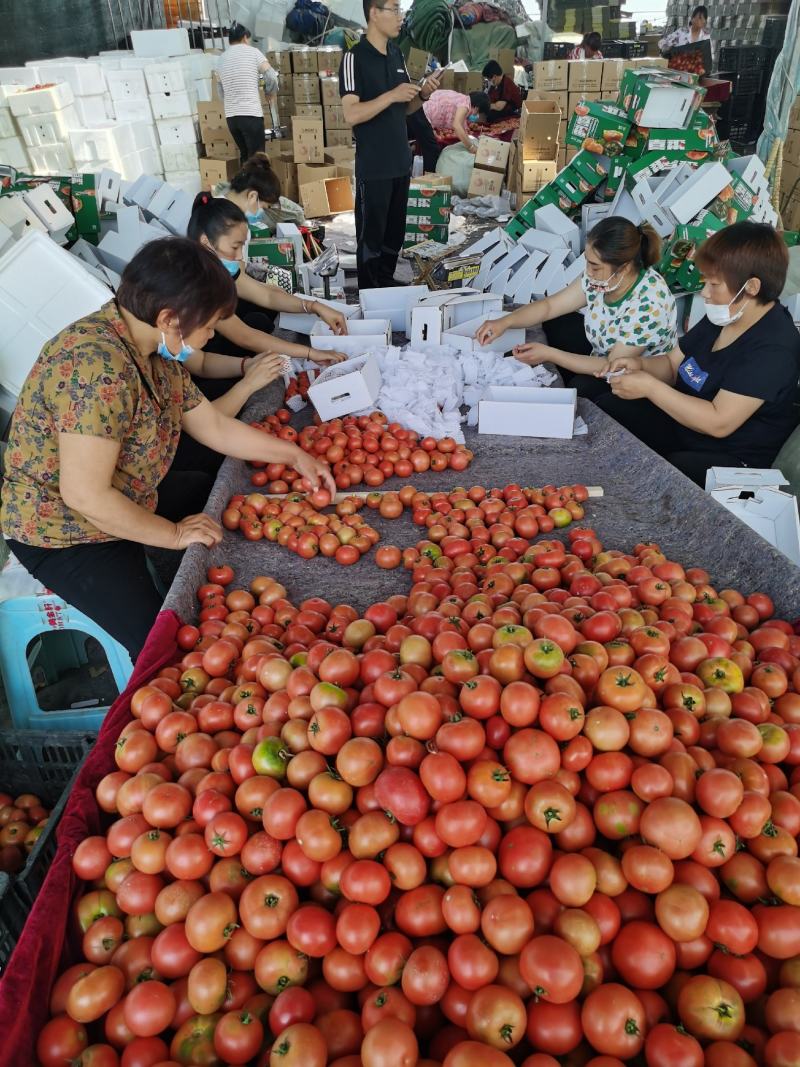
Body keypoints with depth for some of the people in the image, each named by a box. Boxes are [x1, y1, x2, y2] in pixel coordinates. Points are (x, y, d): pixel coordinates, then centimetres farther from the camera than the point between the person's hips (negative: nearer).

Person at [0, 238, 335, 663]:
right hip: (66, 535, -9)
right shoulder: (98, 367, -33)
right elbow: (85, 495, -32)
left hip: (128, 498, 10)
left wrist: (295, 455, 8)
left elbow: (214, 426, 7)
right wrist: (174, 534, -19)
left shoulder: (158, 351, -3)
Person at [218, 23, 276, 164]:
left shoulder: (222, 59, 16)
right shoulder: (253, 52, 1)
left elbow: (221, 93, 20)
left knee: (245, 155, 16)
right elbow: (273, 78, -4)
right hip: (251, 114, -6)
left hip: (231, 116, 6)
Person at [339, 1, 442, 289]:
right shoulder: (355, 57, -11)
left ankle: (388, 285, 29)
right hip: (373, 167, -7)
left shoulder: (397, 54, 11)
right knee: (371, 236, 2)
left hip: (401, 162, 7)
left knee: (395, 233, 15)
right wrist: (391, 95, -25)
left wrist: (423, 94, -2)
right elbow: (351, 114, -20)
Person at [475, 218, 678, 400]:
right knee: (556, 322, 3)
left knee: (583, 386, -30)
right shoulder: (602, 277, -15)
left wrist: (549, 354, -31)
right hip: (605, 354, 8)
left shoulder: (648, 305, -35)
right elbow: (550, 306, -7)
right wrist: (505, 322, -22)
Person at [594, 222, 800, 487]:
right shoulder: (722, 317, 4)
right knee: (602, 409, -3)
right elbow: (672, 364, 14)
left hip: (731, 460, -9)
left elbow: (718, 423, -29)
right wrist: (640, 365, -9)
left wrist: (649, 387, -26)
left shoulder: (773, 348, -24)